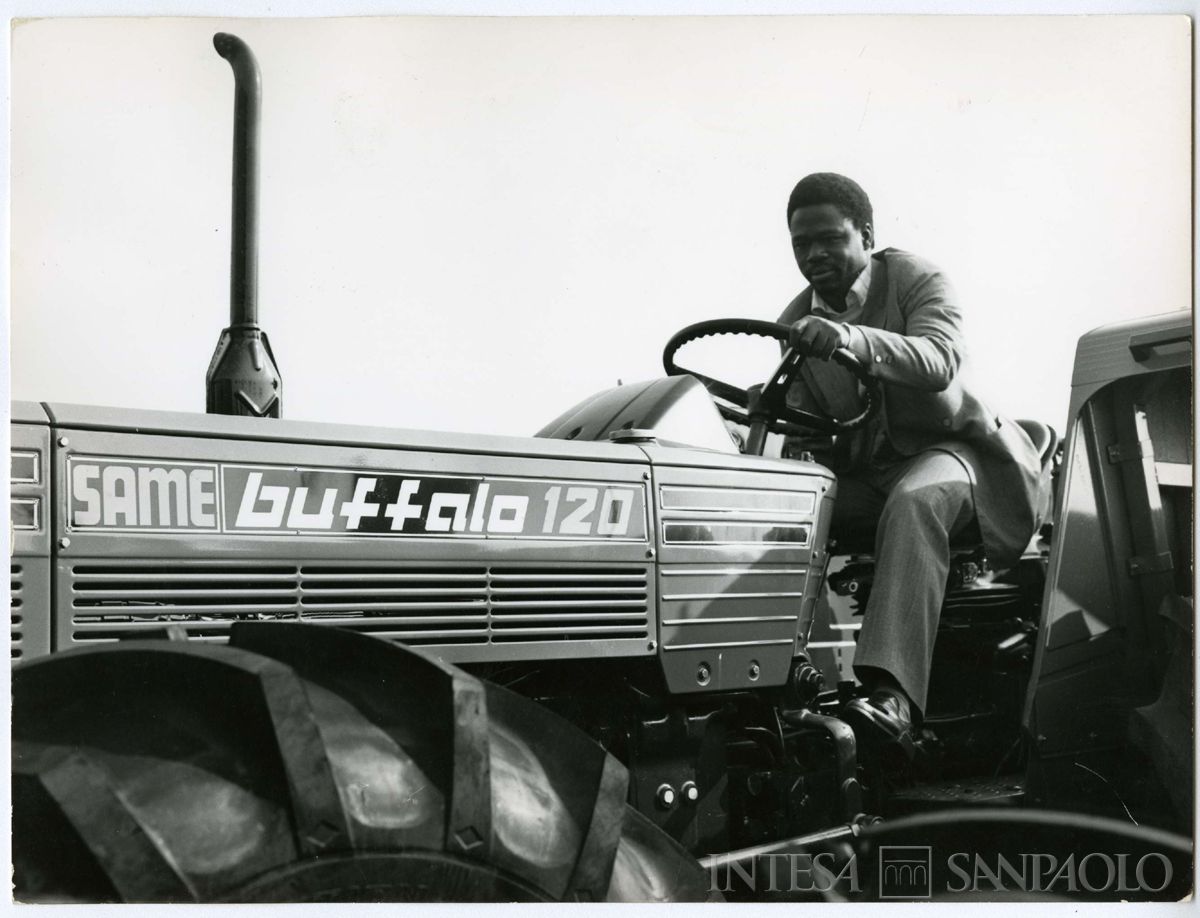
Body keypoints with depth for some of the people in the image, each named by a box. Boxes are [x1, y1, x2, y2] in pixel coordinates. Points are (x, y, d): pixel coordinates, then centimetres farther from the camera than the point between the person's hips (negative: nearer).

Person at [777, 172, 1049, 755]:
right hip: (860, 475, 5)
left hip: (947, 449, -5)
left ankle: (892, 694, -50)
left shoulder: (914, 279, -6)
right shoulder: (796, 323, 9)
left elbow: (940, 362, -28)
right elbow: (806, 432, 13)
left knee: (913, 504, -39)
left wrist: (849, 337, -43)